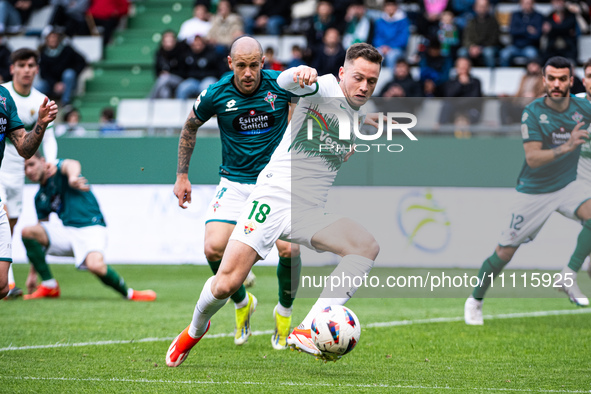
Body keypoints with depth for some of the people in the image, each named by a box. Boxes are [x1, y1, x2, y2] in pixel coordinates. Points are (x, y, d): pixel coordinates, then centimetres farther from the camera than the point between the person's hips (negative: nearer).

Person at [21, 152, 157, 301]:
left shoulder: (58, 169, -2)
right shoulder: (40, 198, 16)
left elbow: (72, 164, -28)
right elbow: (41, 232, 21)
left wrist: (72, 177, -56)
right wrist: (33, 274, 18)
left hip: (91, 227, -7)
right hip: (66, 230, 7)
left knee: (95, 265, -35)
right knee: (27, 231, -16)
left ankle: (128, 293, -8)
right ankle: (49, 286, -6)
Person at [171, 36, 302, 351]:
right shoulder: (215, 95, -9)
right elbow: (190, 128, 10)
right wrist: (182, 176, 9)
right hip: (234, 181, 1)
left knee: (289, 249, -21)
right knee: (214, 249, -17)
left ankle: (284, 312, 9)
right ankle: (242, 304, 15)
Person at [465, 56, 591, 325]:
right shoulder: (532, 113, -18)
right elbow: (532, 158, -27)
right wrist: (566, 147, -40)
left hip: (567, 185, 3)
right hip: (533, 191, -3)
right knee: (505, 252, 0)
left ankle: (568, 277, -18)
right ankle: (475, 300, 24)